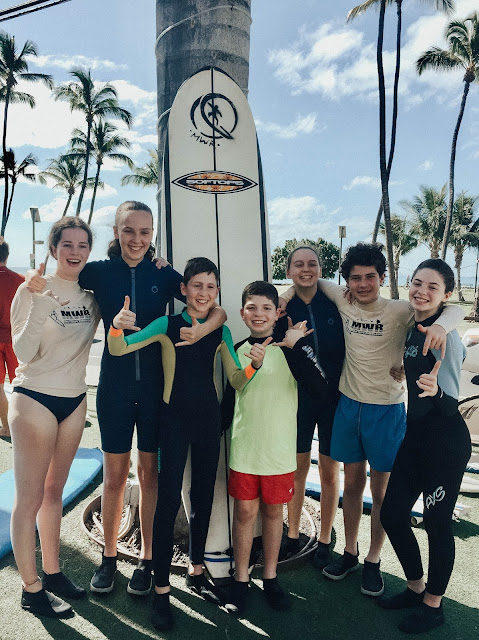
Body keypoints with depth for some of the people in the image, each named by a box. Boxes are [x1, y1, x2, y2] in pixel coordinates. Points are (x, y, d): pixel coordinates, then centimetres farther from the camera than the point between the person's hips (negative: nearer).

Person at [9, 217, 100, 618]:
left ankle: (52, 572, 32)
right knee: (29, 498, 4)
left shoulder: (92, 292, 3)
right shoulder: (33, 289, -11)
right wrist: (39, 311, -31)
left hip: (74, 401, 5)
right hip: (34, 400, -5)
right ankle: (31, 589, 20)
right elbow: (23, 354, -15)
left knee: (54, 491, 18)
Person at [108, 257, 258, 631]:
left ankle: (196, 571, 35)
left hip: (209, 419, 4)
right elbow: (119, 349, -11)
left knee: (203, 497, 15)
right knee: (169, 500, -2)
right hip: (175, 419, -4)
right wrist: (117, 325, -31)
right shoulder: (168, 325, -5)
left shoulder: (220, 331, 4)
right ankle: (161, 590, 15)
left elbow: (236, 380, 4)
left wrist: (254, 365, -16)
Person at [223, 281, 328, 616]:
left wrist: (295, 346, -27)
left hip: (280, 449, -1)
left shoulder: (294, 344, -8)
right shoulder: (236, 351, 0)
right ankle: (241, 581, 30)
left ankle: (271, 578, 34)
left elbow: (320, 387, -23)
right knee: (245, 512, 11)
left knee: (273, 511, 15)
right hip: (243, 449, 1)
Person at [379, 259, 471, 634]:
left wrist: (435, 391, -39)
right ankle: (416, 588, 37)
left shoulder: (446, 337, -18)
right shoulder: (411, 330, 4)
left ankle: (433, 605, 32)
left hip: (446, 441, -8)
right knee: (393, 515, 12)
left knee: (437, 523, 8)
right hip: (414, 435, 8)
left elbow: (450, 404, -21)